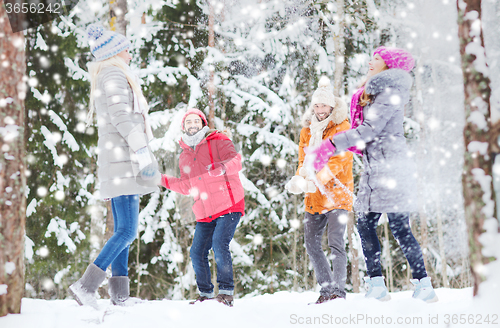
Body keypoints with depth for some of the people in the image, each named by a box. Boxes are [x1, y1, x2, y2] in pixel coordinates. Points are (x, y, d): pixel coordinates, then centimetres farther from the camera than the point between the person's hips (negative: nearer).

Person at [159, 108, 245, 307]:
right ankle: (205, 294, 15)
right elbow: (187, 187, 23)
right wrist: (163, 180, 16)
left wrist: (223, 167, -36)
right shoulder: (184, 157, 18)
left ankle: (226, 292, -15)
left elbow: (236, 160, -16)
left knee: (219, 244, -22)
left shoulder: (218, 141, 0)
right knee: (197, 253, 0)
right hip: (205, 213, 6)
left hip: (229, 205, -6)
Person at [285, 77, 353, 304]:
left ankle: (338, 290, -11)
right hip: (314, 199, 7)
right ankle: (326, 289, 16)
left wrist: (314, 181, -28)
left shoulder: (342, 128, -5)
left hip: (337, 194, -6)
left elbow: (338, 162, -15)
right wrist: (299, 178, -12)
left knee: (335, 242, -16)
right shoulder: (308, 130, 14)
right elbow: (303, 160, 12)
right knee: (311, 244, 6)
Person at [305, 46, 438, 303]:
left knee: (399, 228, -10)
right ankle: (377, 286, 7)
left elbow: (370, 130, -15)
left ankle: (424, 287, -5)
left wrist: (332, 145, -15)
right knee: (365, 225, 4)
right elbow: (367, 132, 17)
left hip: (391, 167, -10)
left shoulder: (390, 91, -8)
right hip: (375, 170, 10)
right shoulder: (371, 94, 21)